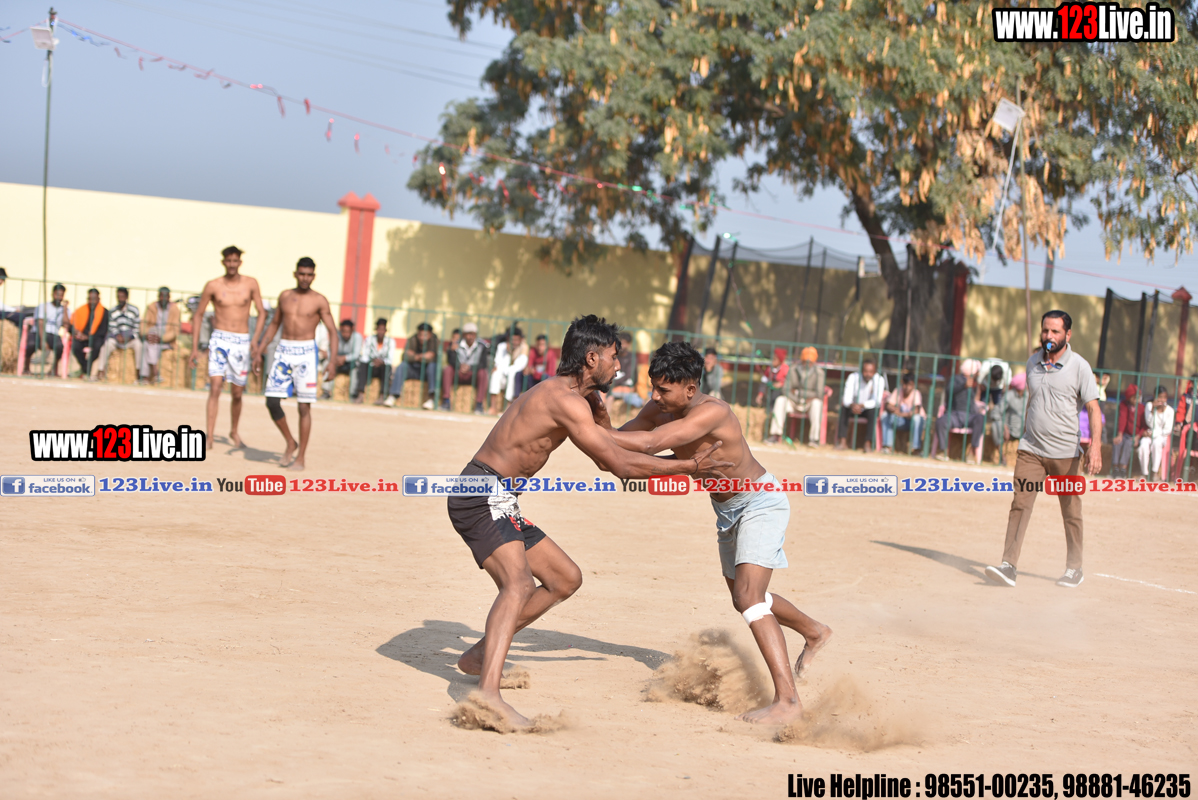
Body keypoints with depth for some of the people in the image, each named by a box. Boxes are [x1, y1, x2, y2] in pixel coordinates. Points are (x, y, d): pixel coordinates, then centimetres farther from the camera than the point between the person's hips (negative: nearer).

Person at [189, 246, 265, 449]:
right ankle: (210, 437, -19)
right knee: (215, 388, -16)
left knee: (237, 393, 10)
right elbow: (199, 314, 6)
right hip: (219, 340, -2)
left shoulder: (250, 284, 1)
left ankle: (234, 431, 33)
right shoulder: (213, 286, -1)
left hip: (242, 342, 2)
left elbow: (261, 312, 6)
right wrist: (194, 347, 3)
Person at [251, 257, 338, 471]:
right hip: (284, 351, 4)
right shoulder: (285, 297, 10)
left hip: (306, 353, -4)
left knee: (304, 406, -3)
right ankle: (290, 444, 17)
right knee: (272, 401, -4)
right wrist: (259, 351, 14)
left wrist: (332, 361, -16)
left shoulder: (319, 301, -2)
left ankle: (300, 458, 4)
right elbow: (274, 324, 20)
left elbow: (332, 331, -4)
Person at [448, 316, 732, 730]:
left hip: (498, 504, 10)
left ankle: (482, 655, 21)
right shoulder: (566, 400, -15)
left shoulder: (558, 393, 18)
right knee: (518, 584, -29)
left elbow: (607, 456, 29)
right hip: (482, 497, -10)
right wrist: (687, 466, -7)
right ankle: (488, 691, -46)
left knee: (566, 578, 16)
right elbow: (620, 465, -15)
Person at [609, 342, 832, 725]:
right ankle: (814, 632, 51)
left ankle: (787, 699, -28)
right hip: (727, 508, 9)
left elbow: (648, 443, -44)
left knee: (748, 596, -26)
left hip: (761, 502, -9)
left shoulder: (712, 412, -35)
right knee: (744, 598, 25)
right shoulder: (659, 409, -11)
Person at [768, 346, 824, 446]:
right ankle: (775, 436, -28)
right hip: (795, 403, 2)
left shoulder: (818, 372, -10)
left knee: (816, 403, -35)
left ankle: (814, 438, -37)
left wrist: (798, 392, -14)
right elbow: (785, 390, -6)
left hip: (810, 405, -2)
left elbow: (819, 394, -16)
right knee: (780, 400, -24)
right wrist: (798, 401, -20)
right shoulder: (792, 370, -2)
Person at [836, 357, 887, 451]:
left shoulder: (879, 380, -18)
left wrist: (862, 405, -41)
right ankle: (843, 441, -32)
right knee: (844, 408, -30)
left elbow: (877, 401, -24)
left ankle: (868, 443, -31)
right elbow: (846, 399, -22)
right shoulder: (853, 377, -16)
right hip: (853, 408, 1)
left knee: (873, 410, -33)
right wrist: (852, 405, -46)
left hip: (868, 409, -1)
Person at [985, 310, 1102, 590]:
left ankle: (1074, 568, 19)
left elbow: (1093, 408, -8)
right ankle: (1009, 566, -14)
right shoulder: (1033, 363, 9)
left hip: (1066, 453, -3)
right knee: (1020, 504, -9)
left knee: (1071, 513, 5)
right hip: (1031, 450, 3)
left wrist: (1095, 444, -21)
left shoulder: (1079, 366, -5)